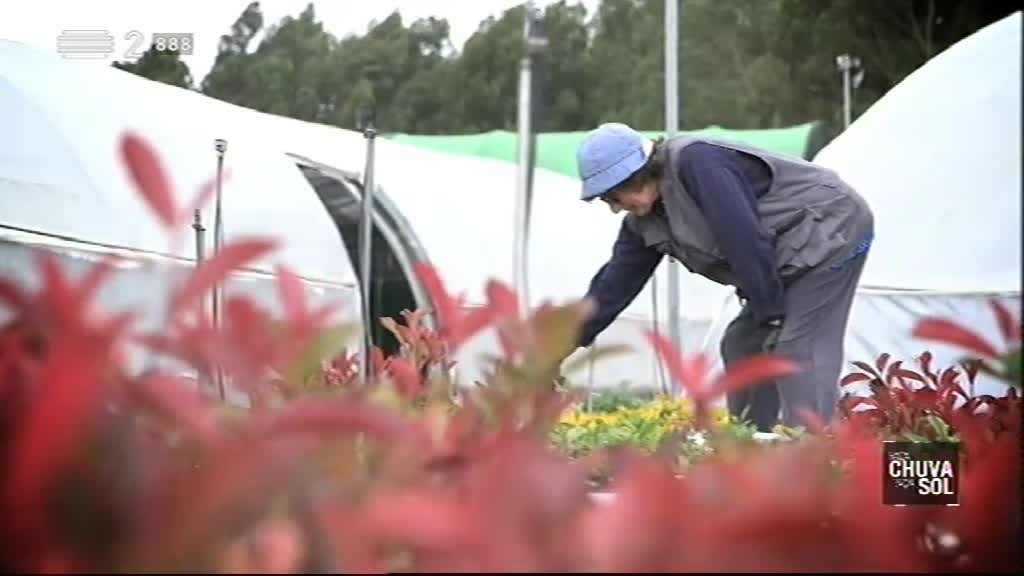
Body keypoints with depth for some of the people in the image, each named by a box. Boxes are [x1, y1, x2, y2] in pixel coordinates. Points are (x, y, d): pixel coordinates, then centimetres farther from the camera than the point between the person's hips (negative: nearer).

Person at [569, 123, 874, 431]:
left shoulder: (696, 162, -26)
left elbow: (747, 240, -28)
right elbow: (616, 283, 11)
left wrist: (771, 314, -21)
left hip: (833, 234, -10)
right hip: (793, 258, 10)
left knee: (797, 349, -18)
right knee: (743, 345, 9)